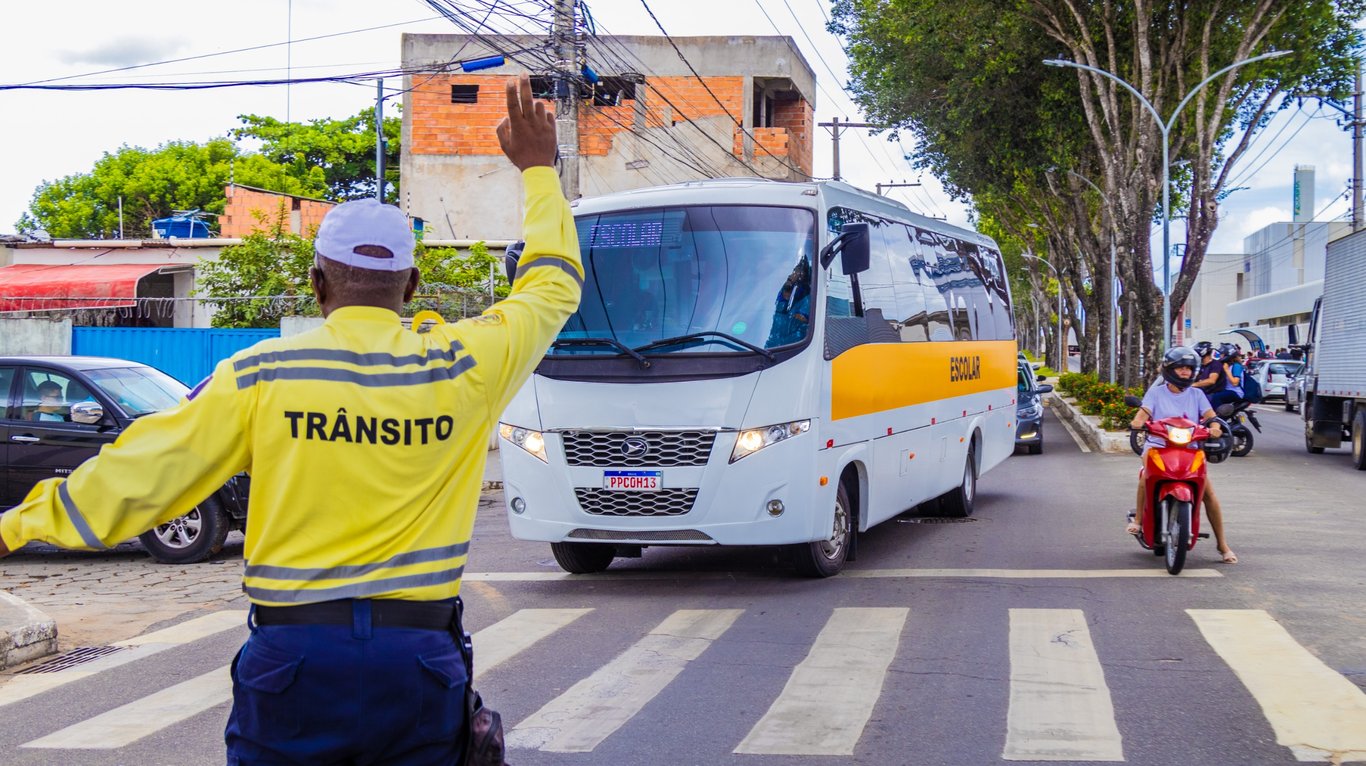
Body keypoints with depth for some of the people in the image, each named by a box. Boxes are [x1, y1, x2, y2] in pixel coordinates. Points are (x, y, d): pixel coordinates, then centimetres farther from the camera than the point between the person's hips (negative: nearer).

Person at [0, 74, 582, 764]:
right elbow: (553, 285, 18)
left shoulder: (259, 375, -4)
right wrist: (538, 170, 32)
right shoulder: (462, 369, 0)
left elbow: (142, 474, 0)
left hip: (292, 653, -1)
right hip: (419, 660, 1)